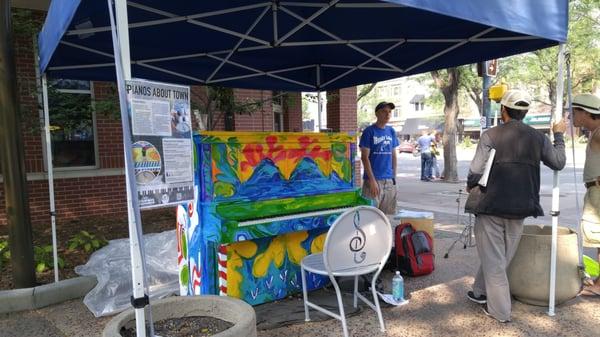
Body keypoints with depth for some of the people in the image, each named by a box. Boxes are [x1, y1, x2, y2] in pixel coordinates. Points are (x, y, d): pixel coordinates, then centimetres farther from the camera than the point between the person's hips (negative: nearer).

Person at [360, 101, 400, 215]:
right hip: (374, 179, -5)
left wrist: (394, 176, 10)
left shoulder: (391, 131, 11)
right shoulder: (369, 131, -5)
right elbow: (364, 157, -9)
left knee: (388, 215, 11)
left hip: (389, 180, 5)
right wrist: (372, 180, -14)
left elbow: (393, 155, 16)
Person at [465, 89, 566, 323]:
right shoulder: (538, 138, 2)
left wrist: (470, 186, 7)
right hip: (521, 207, 5)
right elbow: (558, 163, 16)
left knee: (492, 258, 6)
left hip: (491, 206, -4)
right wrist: (559, 136, 29)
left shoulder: (491, 135, -10)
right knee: (502, 256, 20)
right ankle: (481, 293, 35)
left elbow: (475, 172, -15)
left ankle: (500, 310, 13)